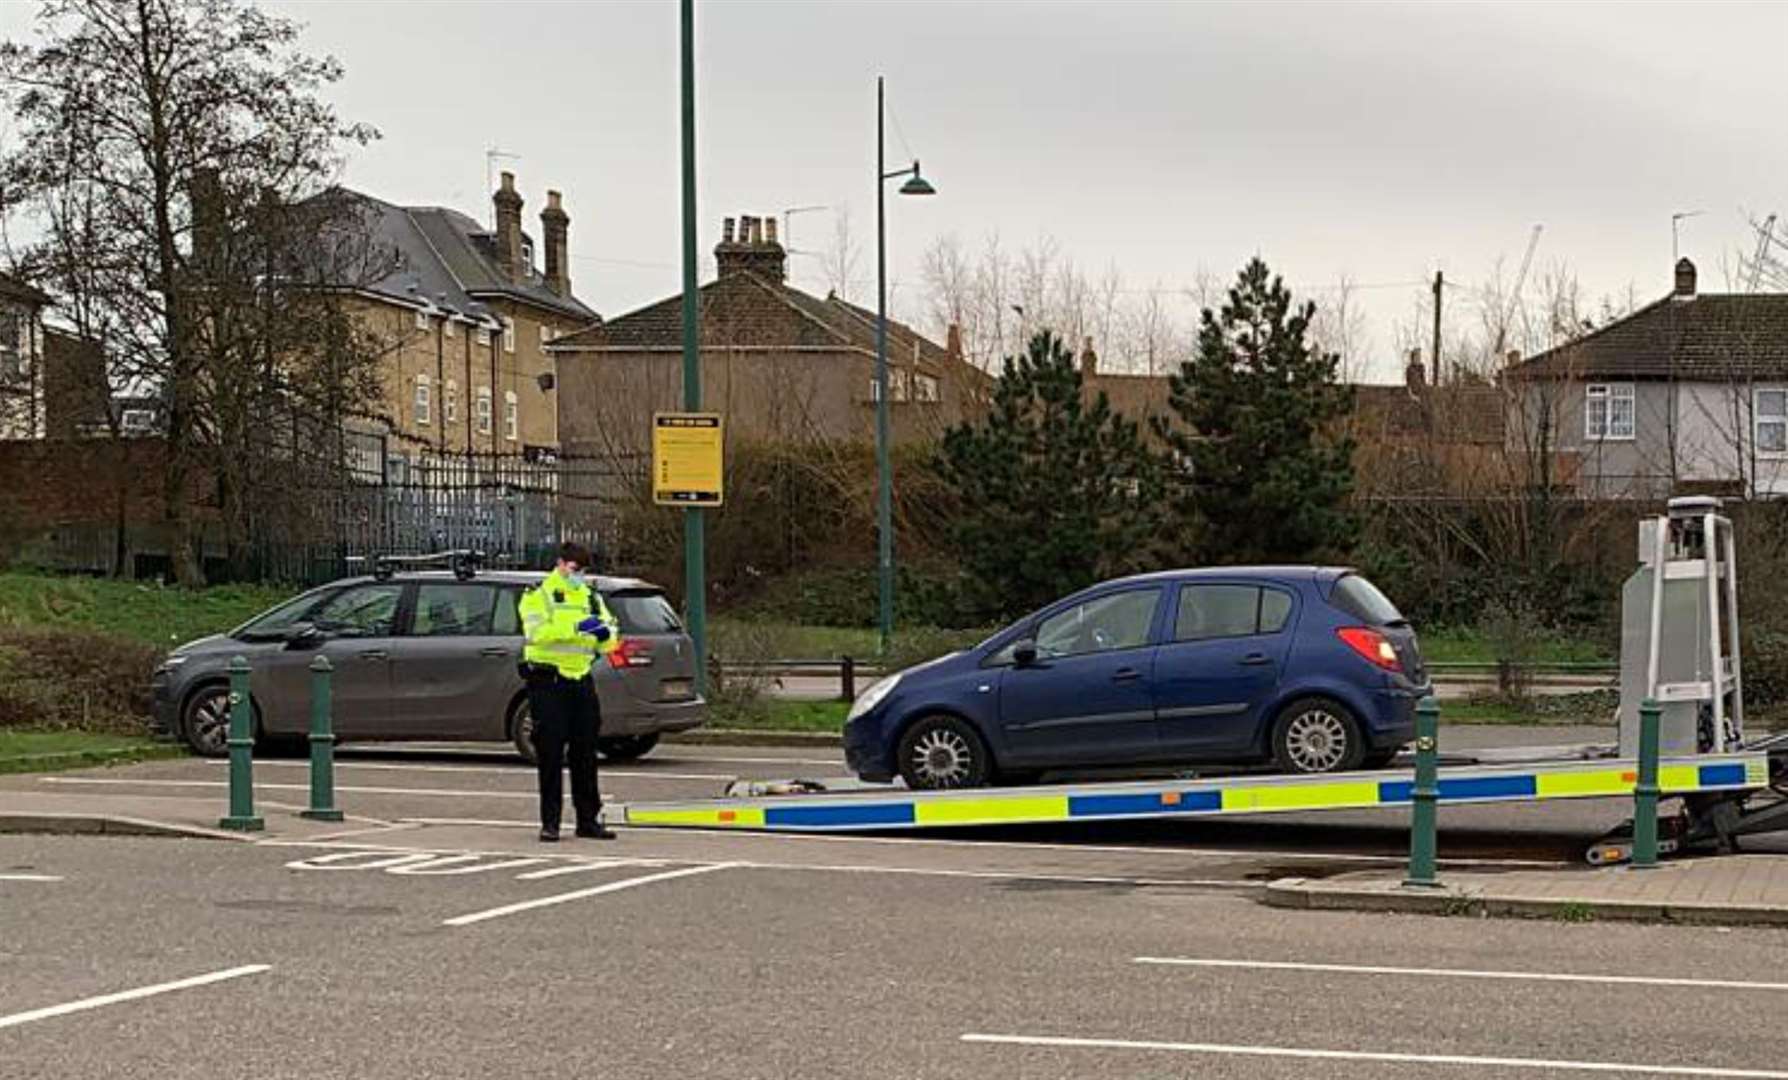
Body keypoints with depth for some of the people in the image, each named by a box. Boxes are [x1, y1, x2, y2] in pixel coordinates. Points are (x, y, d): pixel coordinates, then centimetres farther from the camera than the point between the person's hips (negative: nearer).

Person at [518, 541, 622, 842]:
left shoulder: (590, 596, 16)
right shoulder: (539, 595, -2)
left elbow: (610, 642, 12)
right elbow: (536, 631, -20)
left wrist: (606, 632, -13)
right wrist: (576, 627, -29)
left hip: (581, 680, 5)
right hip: (548, 681, -5)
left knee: (586, 752, 8)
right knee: (550, 754, -4)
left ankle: (588, 819, 15)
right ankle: (550, 822, 1)